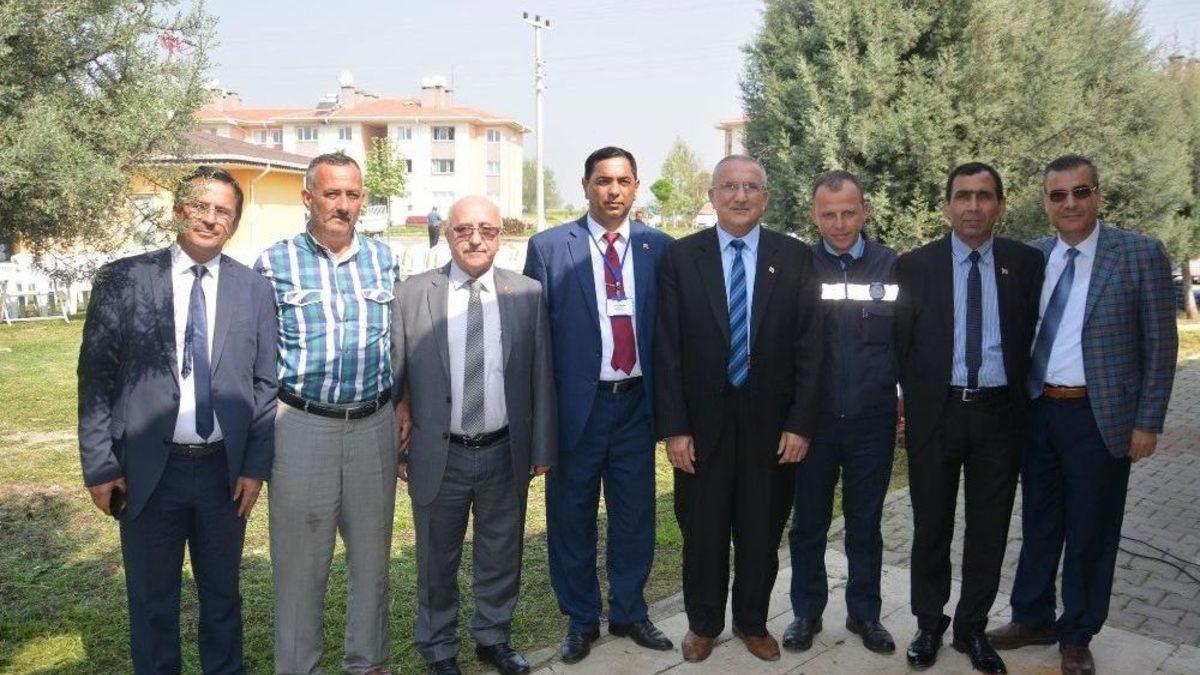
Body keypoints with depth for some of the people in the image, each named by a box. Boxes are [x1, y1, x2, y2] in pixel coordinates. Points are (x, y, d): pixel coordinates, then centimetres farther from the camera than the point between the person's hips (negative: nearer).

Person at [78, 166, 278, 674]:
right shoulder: (122, 280, -3)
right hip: (147, 470, -1)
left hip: (226, 470, 1)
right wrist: (99, 465, -5)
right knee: (151, 599, 14)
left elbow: (265, 384, 2)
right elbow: (96, 377, -2)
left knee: (222, 594, 18)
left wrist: (256, 466, -3)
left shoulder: (254, 289, 1)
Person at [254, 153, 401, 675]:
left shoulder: (383, 259, 7)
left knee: (372, 553, 13)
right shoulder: (275, 262, -2)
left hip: (374, 424, 3)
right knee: (299, 559, 6)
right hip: (302, 425, -3)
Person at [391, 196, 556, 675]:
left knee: (501, 556, 18)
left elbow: (541, 376, 1)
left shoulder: (528, 294, -2)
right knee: (437, 561, 16)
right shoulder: (411, 295, -5)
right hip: (438, 456, -1)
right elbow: (395, 377, -2)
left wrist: (541, 448, 1)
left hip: (506, 454, 1)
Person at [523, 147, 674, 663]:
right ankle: (580, 620, 31)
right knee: (572, 518, 11)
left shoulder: (660, 248, 3)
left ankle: (630, 613, 34)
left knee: (635, 516, 14)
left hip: (636, 404, 2)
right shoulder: (548, 247, -2)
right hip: (576, 404, -1)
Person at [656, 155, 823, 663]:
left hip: (771, 424, 1)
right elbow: (667, 350, -4)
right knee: (702, 531, 13)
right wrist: (674, 427, -8)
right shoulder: (680, 257, -2)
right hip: (702, 424, 0)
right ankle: (703, 623, 34)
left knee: (762, 532, 14)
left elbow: (809, 347, -1)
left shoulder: (795, 258, 0)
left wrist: (801, 424, -6)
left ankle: (753, 622, 36)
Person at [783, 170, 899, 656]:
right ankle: (806, 612, 29)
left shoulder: (892, 266, 0)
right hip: (813, 417, 0)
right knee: (808, 522, 12)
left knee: (865, 524, 14)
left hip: (873, 420, 1)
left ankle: (864, 613, 31)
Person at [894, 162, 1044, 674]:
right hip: (936, 411, -1)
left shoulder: (1025, 263, 3)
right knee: (931, 525, 10)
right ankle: (929, 624, 28)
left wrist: (1025, 403, 0)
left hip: (999, 412, 1)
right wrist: (908, 405, 0)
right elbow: (901, 341, 3)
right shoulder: (915, 265, 0)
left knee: (990, 527, 10)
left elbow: (1033, 337, 6)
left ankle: (972, 628, 28)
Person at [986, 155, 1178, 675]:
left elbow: (1160, 344, -5)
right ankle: (1033, 619, 32)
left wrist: (1148, 423, -8)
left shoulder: (1141, 254, -6)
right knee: (1039, 521, 15)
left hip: (1100, 416, -3)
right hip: (1037, 411, 4)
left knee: (1091, 531, 9)